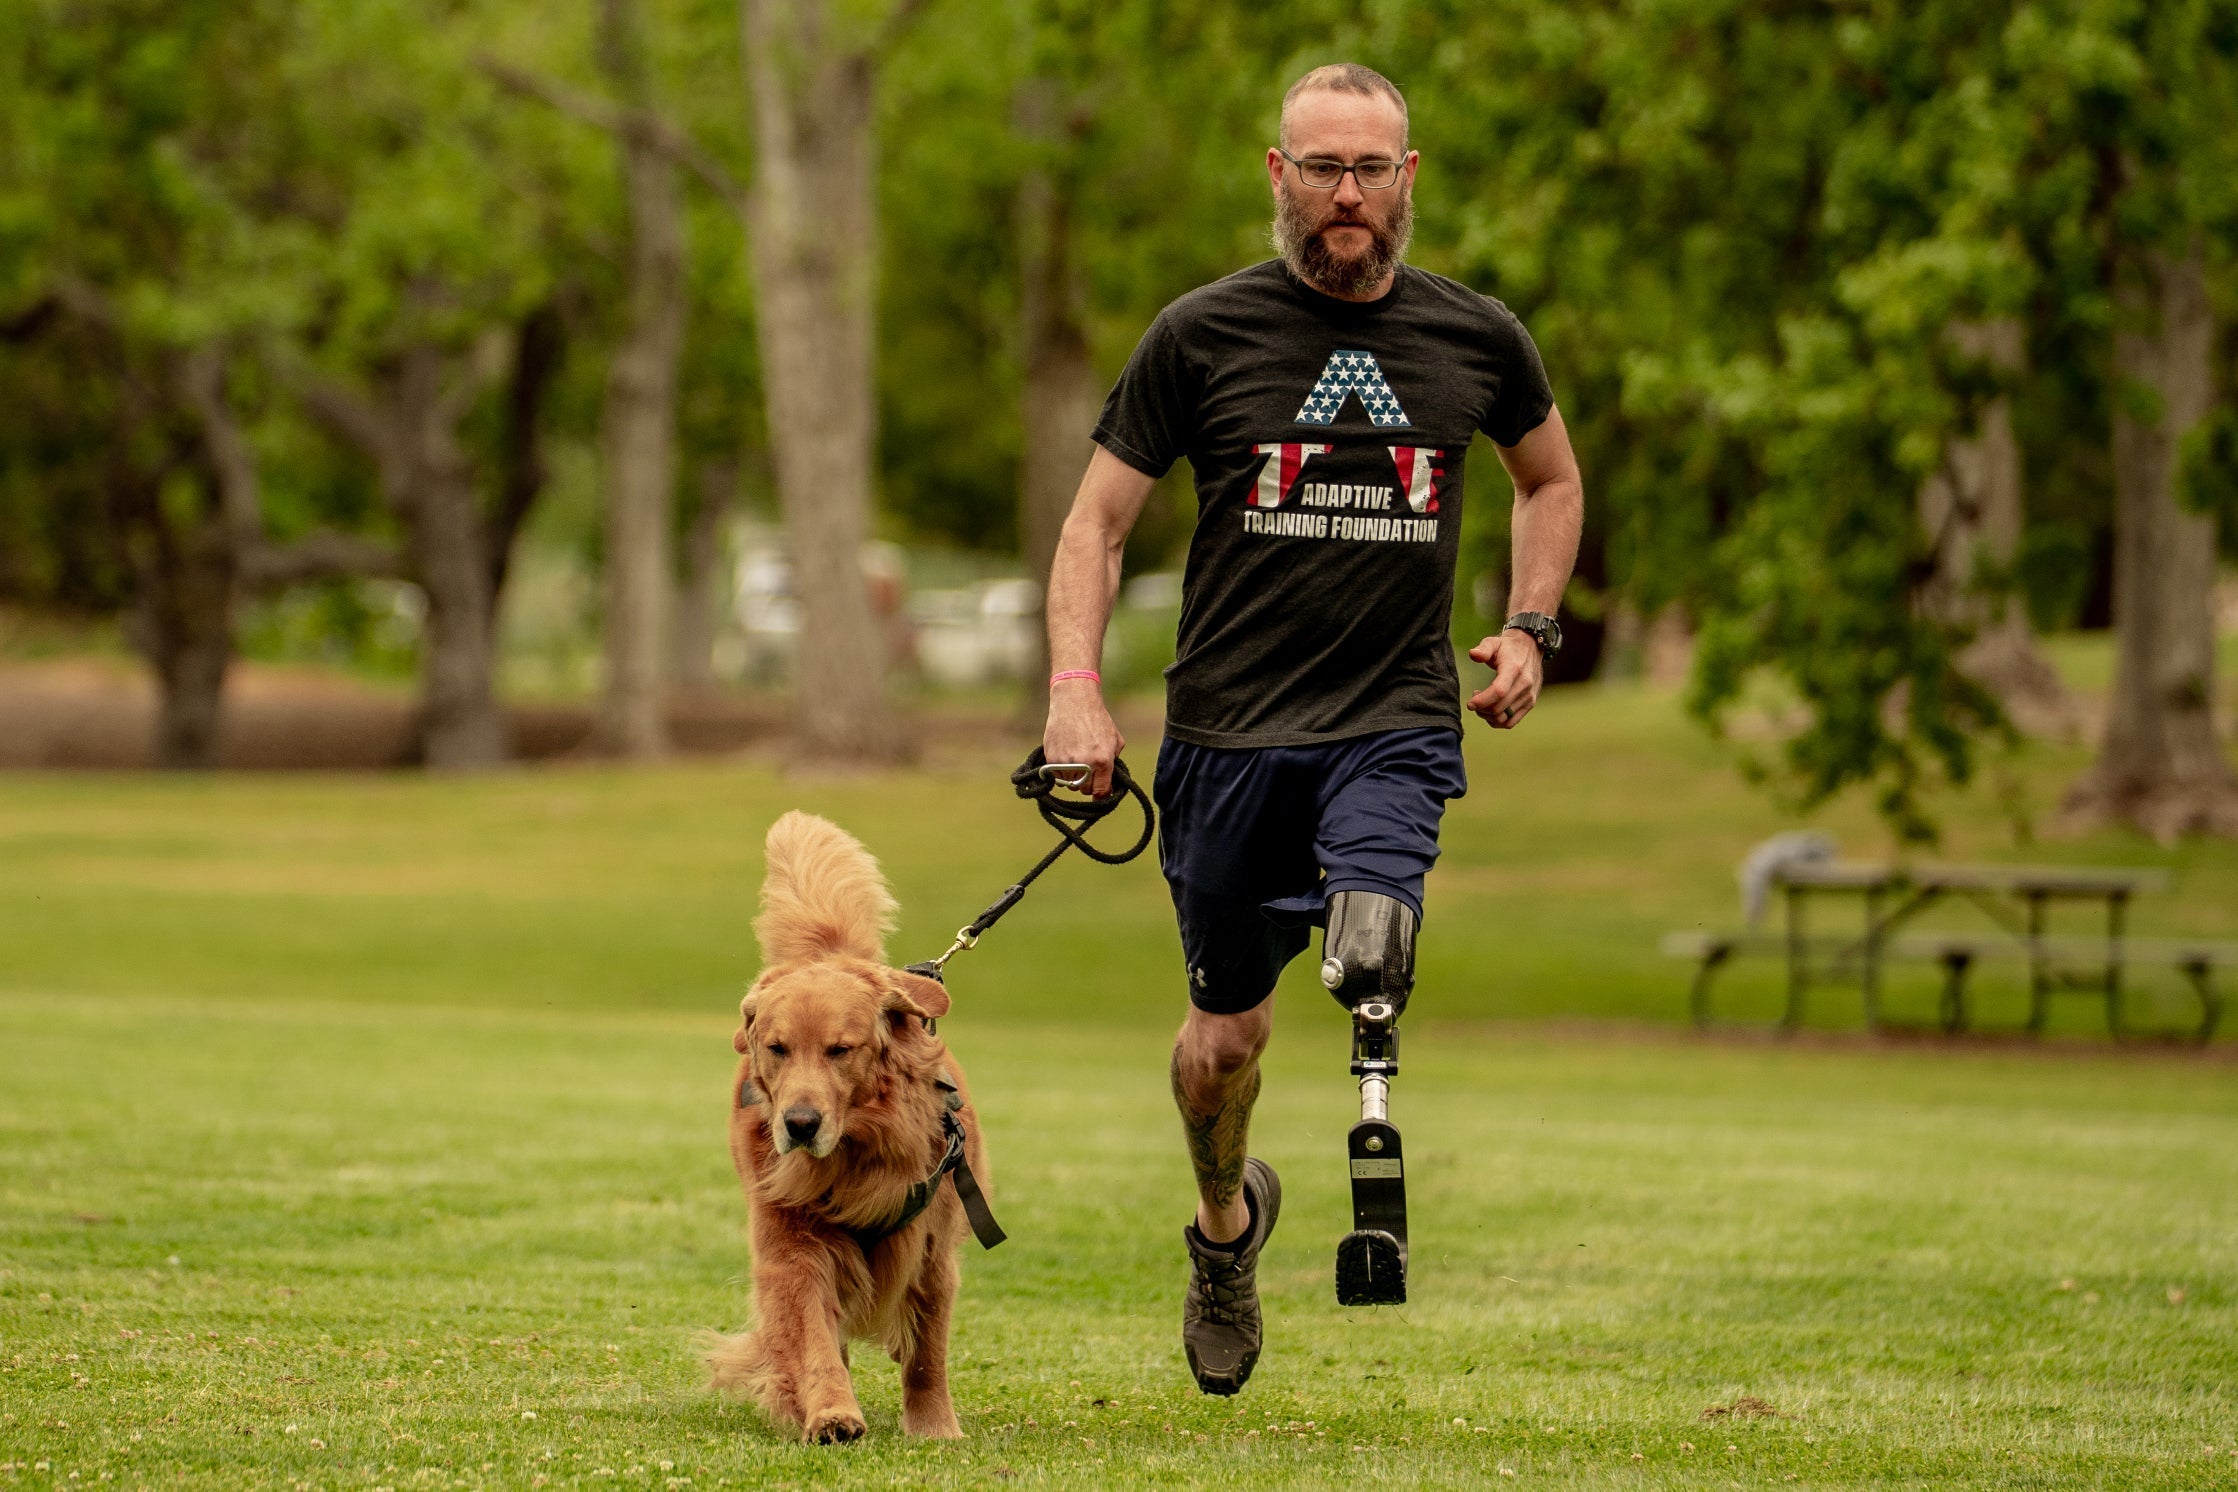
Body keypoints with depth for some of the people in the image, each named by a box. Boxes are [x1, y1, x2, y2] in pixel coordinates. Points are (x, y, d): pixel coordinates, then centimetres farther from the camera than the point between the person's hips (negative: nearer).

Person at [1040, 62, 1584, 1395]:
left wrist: (1531, 630, 9)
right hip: (1230, 730, 0)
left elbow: (1553, 481, 24)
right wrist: (1076, 688, -9)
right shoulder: (1203, 335, 0)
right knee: (1226, 1036, 12)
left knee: (1373, 948, -33)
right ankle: (1228, 1220, 38)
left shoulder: (1477, 338, 5)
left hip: (1397, 721, 0)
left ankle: (1365, 930, -1)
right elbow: (1099, 520, 4)